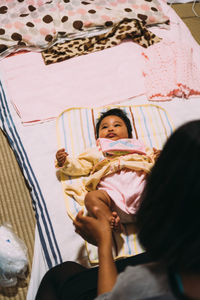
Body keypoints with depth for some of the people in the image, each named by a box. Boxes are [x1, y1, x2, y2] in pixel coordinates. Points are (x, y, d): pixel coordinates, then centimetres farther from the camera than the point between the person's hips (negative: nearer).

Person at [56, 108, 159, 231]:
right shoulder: (96, 152, 35)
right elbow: (79, 167, 29)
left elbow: (151, 165, 30)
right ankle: (110, 220, -46)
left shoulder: (138, 147, 35)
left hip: (139, 186, 1)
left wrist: (156, 159, 8)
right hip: (112, 192, -1)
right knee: (91, 197, -29)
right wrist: (64, 162, 11)